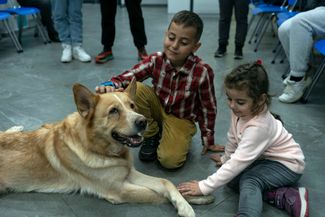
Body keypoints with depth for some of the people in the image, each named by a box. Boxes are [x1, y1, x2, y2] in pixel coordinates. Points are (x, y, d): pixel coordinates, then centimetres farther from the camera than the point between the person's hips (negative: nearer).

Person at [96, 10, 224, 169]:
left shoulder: (203, 72, -25)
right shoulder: (156, 60, -19)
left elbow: (208, 109, -13)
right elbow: (126, 77, -18)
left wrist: (208, 140, -2)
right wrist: (110, 86, -42)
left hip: (181, 119, -3)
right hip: (158, 107, 3)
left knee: (170, 160, -26)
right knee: (136, 89, -26)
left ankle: (180, 140, 10)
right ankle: (151, 135, -4)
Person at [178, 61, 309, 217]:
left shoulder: (258, 126, -36)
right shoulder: (240, 110, -15)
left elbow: (238, 162, -36)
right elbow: (233, 137, 5)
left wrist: (204, 187, -35)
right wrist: (226, 158, 21)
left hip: (287, 164, -9)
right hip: (265, 157, 9)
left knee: (249, 180, -31)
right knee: (233, 179, -13)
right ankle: (283, 195, -13)